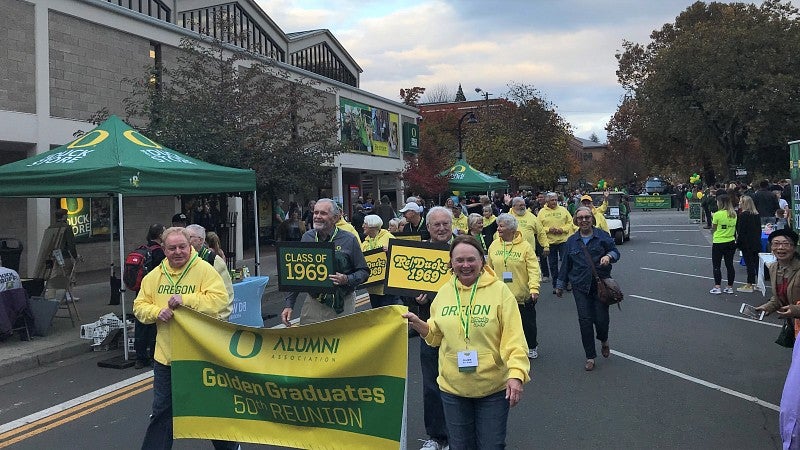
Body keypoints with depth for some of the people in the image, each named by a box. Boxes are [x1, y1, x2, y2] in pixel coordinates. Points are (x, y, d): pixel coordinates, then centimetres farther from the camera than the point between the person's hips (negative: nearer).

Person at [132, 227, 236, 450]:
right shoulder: (154, 276, 5)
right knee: (162, 412, 16)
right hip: (166, 355, 4)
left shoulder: (205, 270, -10)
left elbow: (220, 300, -21)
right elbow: (139, 306, 7)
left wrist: (185, 299, -26)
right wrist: (157, 312, -14)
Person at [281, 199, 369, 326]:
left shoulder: (349, 240, -3)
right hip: (312, 304, 3)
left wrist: (347, 280, -19)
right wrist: (288, 304, 6)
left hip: (342, 306, -3)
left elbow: (364, 272, 0)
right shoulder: (307, 238, 7)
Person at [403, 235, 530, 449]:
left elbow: (513, 338, -13)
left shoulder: (499, 290, -9)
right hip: (452, 388, 4)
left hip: (493, 389, -3)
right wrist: (417, 323, -3)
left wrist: (516, 374, -24)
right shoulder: (444, 292, 3)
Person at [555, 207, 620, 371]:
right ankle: (590, 357, 10)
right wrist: (560, 285, 19)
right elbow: (566, 264, 16)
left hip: (601, 284, -2)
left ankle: (604, 341, 31)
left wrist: (609, 256, -18)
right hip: (580, 287, 2)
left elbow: (615, 251, 6)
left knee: (601, 318, -5)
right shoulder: (571, 241, 10)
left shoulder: (602, 236, 4)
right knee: (585, 320, -2)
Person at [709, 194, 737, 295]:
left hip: (718, 242, -5)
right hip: (731, 242, 5)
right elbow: (735, 228, 9)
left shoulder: (717, 214, -15)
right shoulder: (734, 214, 2)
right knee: (729, 265, 11)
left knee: (716, 265, 4)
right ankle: (730, 287, 16)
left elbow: (713, 229, -8)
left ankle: (717, 287, 1)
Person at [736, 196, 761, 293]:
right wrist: (757, 239, 20)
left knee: (749, 263, -4)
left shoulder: (743, 215, -14)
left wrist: (738, 243, -10)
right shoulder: (756, 214, 9)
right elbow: (759, 229, 13)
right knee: (756, 262, 11)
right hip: (756, 243, 7)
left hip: (747, 243, -7)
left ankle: (749, 285, 0)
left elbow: (741, 230, -15)